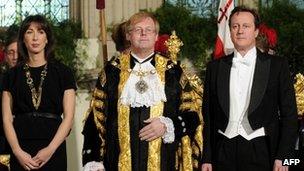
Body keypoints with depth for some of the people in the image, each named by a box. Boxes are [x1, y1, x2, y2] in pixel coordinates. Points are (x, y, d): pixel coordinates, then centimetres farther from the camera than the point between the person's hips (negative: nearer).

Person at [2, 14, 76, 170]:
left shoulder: (63, 73, 4)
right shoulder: (12, 75, 8)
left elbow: (68, 116, -1)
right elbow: (7, 119, 3)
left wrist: (50, 150, -12)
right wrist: (18, 152, -11)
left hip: (54, 149, -1)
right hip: (21, 151, 1)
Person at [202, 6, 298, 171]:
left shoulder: (277, 65, 2)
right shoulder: (215, 67, 9)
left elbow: (289, 115, 0)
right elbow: (209, 116, 10)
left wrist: (282, 158, -9)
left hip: (262, 152, -2)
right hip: (224, 154, 2)